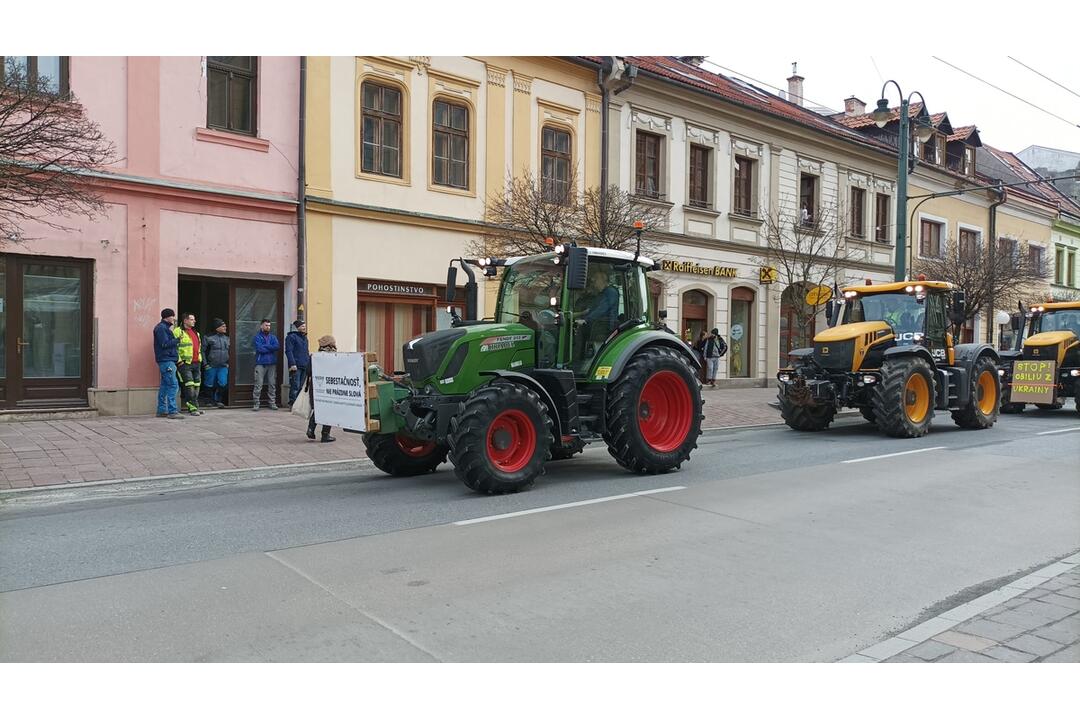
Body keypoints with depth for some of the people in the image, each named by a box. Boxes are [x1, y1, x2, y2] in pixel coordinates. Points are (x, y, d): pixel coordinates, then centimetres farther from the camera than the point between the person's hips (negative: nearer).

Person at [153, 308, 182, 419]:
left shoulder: (165, 327, 21)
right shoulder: (161, 328, -10)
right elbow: (165, 344, -18)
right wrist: (177, 340, -15)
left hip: (167, 361, 10)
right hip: (166, 361, -10)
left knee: (165, 385, 12)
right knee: (173, 385, -12)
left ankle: (161, 410, 17)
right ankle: (172, 412, -13)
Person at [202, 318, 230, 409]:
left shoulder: (226, 338, 12)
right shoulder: (208, 338, -3)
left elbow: (229, 351, 22)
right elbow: (203, 351, -3)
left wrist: (228, 362, 13)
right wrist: (205, 364, -7)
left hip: (223, 367, 3)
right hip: (211, 366, -3)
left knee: (223, 383, -9)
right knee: (211, 385, 4)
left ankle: (217, 400, 7)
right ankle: (211, 400, 21)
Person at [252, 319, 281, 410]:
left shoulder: (273, 337, 14)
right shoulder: (257, 337, 3)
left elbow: (277, 347, -4)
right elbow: (260, 348, -13)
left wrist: (265, 347, -10)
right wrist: (271, 348, -4)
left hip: (272, 363, 4)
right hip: (260, 363, -4)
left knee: (272, 384, 6)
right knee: (258, 384, -6)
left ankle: (272, 403, 12)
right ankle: (256, 403, -1)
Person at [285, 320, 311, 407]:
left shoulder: (305, 337, 22)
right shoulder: (291, 337, -5)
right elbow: (289, 351, -12)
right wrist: (292, 364, -19)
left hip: (305, 366, 8)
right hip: (296, 367, -8)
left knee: (302, 386, 8)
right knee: (295, 386, -9)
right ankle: (292, 403, -5)